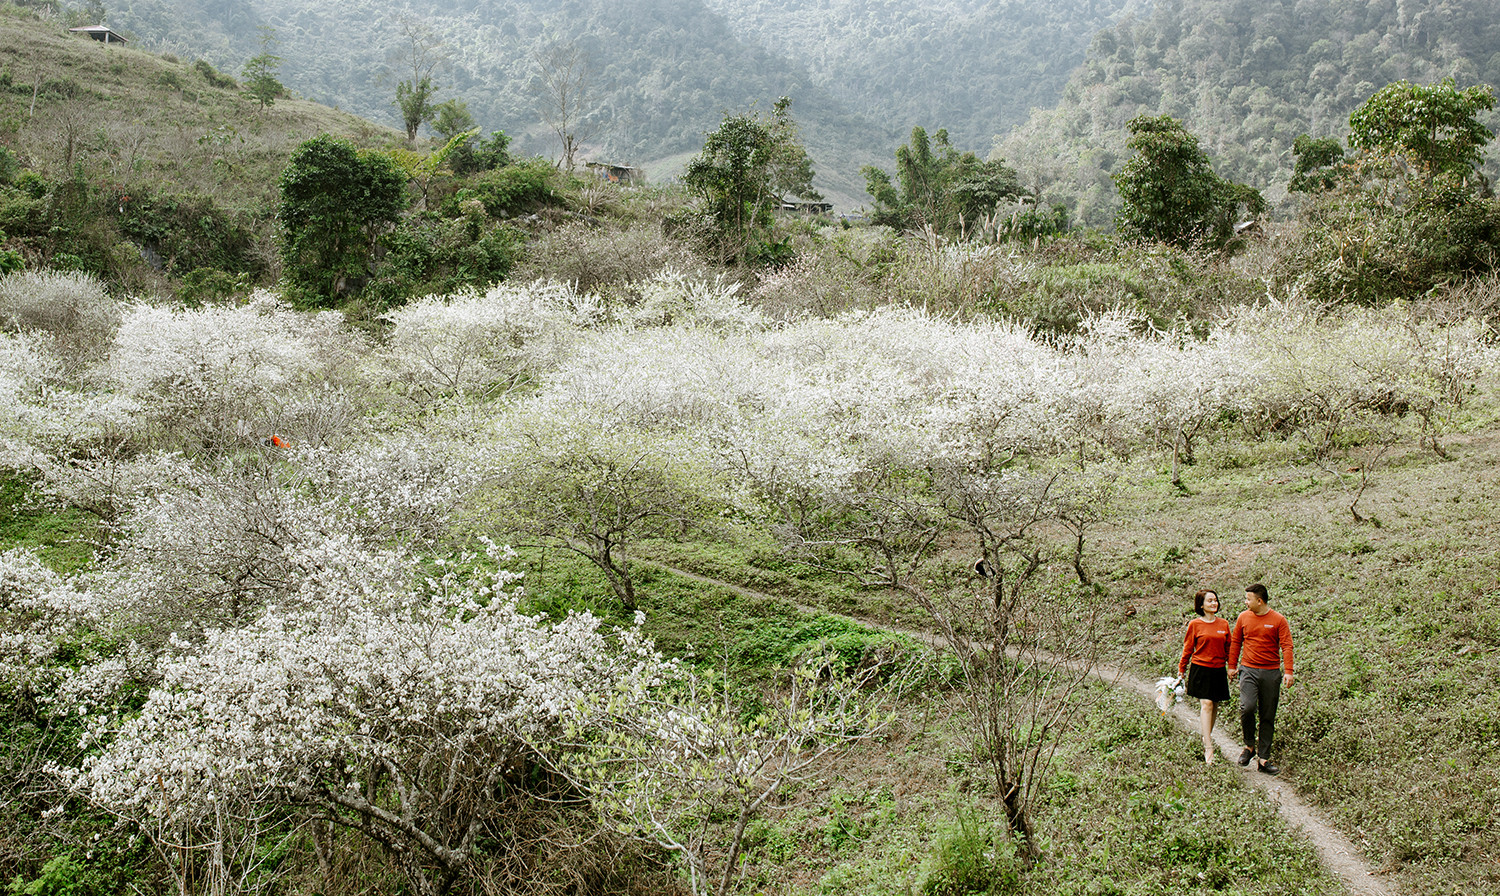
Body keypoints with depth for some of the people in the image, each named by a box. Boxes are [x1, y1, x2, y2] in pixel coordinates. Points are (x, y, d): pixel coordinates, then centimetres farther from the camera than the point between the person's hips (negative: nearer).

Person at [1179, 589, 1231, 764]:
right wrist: (1181, 669, 7)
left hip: (1218, 670, 4)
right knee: (1206, 704, -12)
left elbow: (1229, 648, 15)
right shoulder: (1195, 624, -3)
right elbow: (1187, 648, 4)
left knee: (1215, 705, 10)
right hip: (1201, 669, -4)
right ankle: (1208, 748, -15)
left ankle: (1207, 736, 31)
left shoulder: (1224, 624, 7)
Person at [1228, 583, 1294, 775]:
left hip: (1271, 673, 0)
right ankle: (1249, 745, 1)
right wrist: (1232, 666, 15)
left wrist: (1289, 671, -15)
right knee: (1247, 707, -21)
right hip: (1249, 670, 1)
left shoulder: (1278, 620, -1)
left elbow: (1286, 646, -5)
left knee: (1268, 717, 3)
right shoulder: (1244, 618, 6)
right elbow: (1235, 642, 16)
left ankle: (1263, 758, 11)